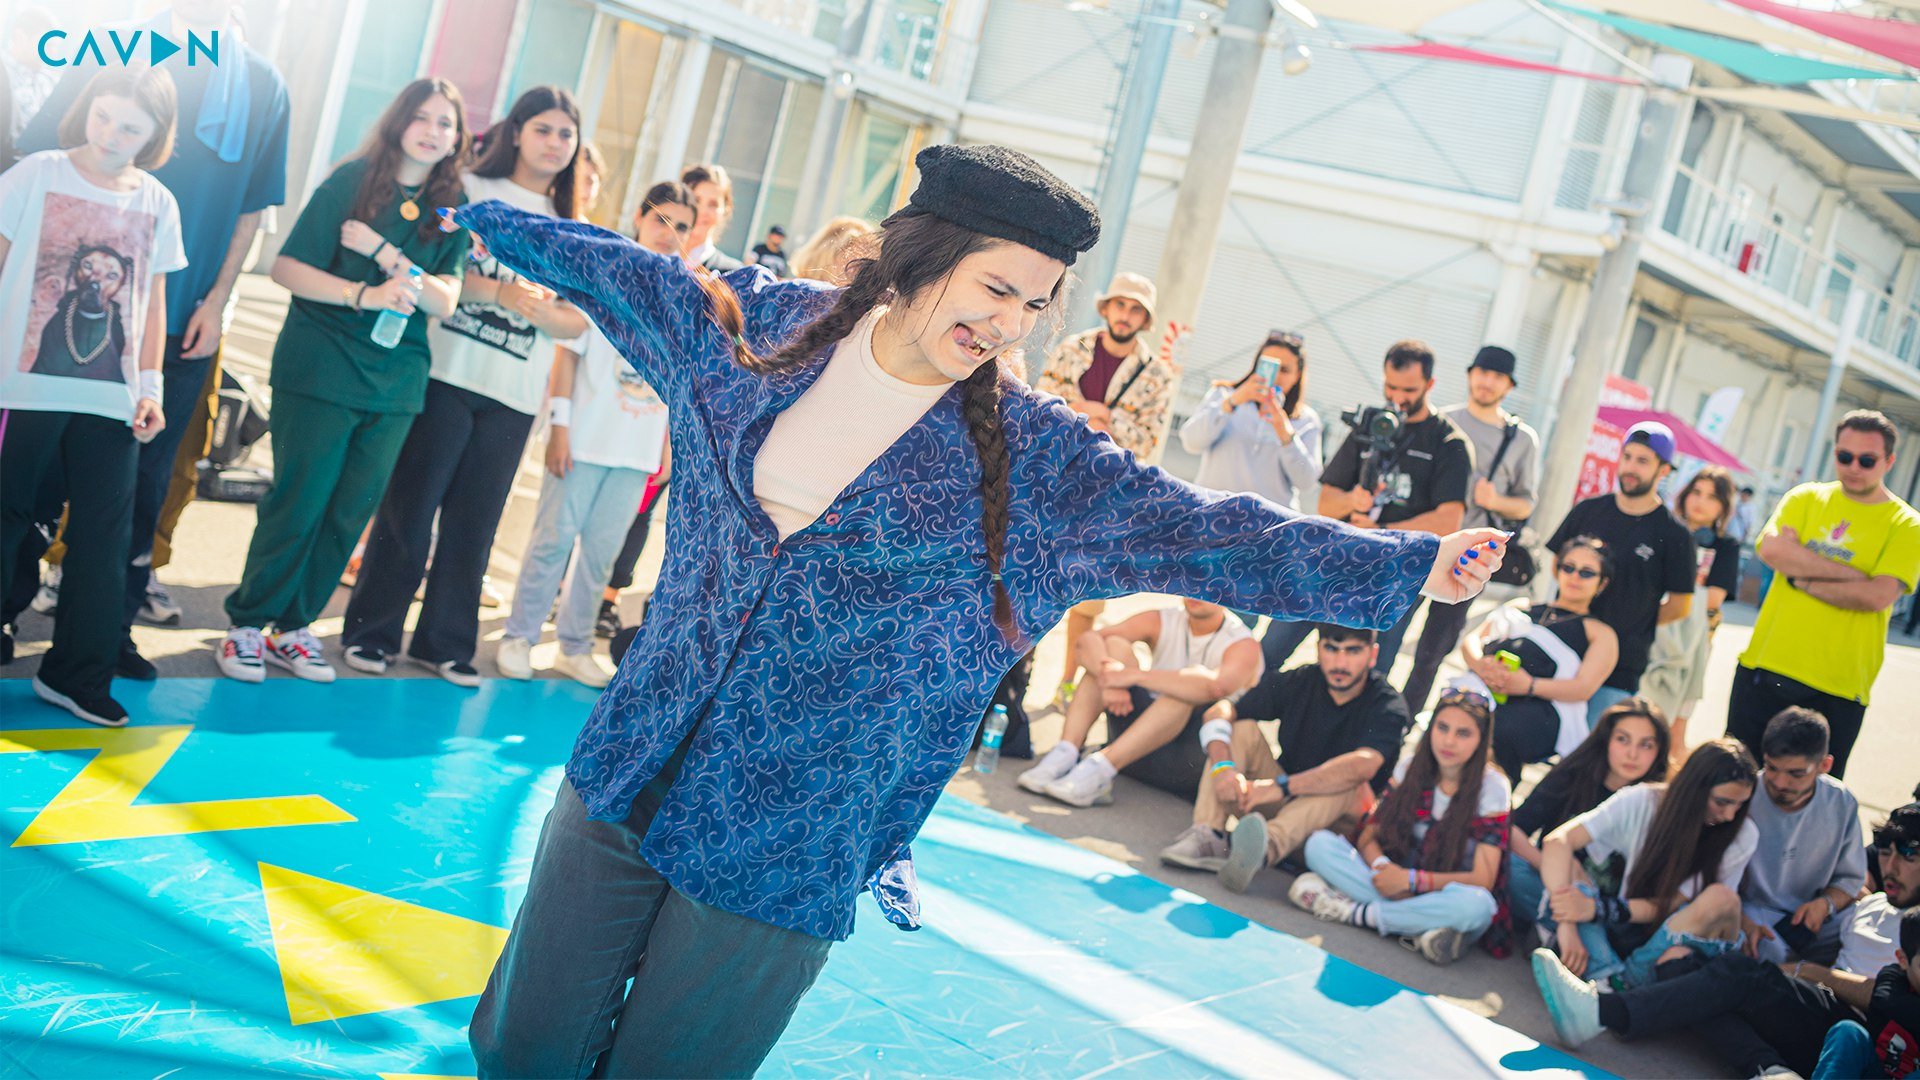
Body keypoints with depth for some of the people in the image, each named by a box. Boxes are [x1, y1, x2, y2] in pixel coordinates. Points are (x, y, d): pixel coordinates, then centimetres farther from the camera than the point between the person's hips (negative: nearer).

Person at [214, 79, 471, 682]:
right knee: (298, 503, -3)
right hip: (321, 368, -4)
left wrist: (387, 254, -15)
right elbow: (287, 267, -8)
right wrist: (363, 295, -20)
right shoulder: (351, 181, -3)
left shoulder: (452, 211, 7)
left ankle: (292, 627, 20)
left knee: (350, 512, 7)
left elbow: (444, 302, -3)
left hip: (395, 382, 4)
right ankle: (248, 623, 12)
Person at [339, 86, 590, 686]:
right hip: (447, 375, -3)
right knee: (409, 510, 0)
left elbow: (578, 320, 7)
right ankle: (371, 631, 11)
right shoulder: (471, 189, 4)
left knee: (474, 523, 6)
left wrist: (539, 308, -13)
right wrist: (502, 292, -17)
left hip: (514, 398, 3)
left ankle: (445, 641, 16)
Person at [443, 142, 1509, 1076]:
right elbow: (624, 271, 15)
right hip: (629, 775, 3)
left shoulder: (1030, 457, -7)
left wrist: (1409, 563, -15)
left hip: (788, 849, -2)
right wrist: (479, 219, 28)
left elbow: (1217, 534, -9)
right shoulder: (766, 326, 0)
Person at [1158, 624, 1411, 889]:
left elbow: (1363, 765, -34)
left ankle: (1267, 848, -58)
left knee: (1350, 784, -34)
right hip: (1280, 801, 4)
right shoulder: (1297, 682, -3)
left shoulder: (1388, 706, -14)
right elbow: (1220, 712, -11)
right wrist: (1222, 766, -33)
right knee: (1243, 730, -14)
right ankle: (1208, 834, -33)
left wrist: (1281, 786, -44)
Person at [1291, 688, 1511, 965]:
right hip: (1398, 887, 3)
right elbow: (1369, 836, 1)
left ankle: (1355, 912, -24)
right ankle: (1420, 926, -29)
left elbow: (1483, 879, -13)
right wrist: (1382, 866, -23)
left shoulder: (1493, 789, -7)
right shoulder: (1411, 768, 3)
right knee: (1320, 843, -17)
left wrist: (1412, 880, -23)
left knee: (1476, 904, -40)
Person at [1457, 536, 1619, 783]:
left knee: (1501, 731, -39)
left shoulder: (1600, 634, 25)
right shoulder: (1520, 606, 36)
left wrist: (1530, 685, -15)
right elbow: (1471, 642, 24)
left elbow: (1583, 688, 5)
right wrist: (1481, 665, -3)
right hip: (1482, 689, 3)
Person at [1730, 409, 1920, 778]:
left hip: (1837, 689, -2)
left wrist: (1802, 579, -10)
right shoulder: (1806, 498, 9)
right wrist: (1850, 573, -14)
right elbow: (1772, 549, -12)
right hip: (1764, 668, 2)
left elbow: (1877, 596, -15)